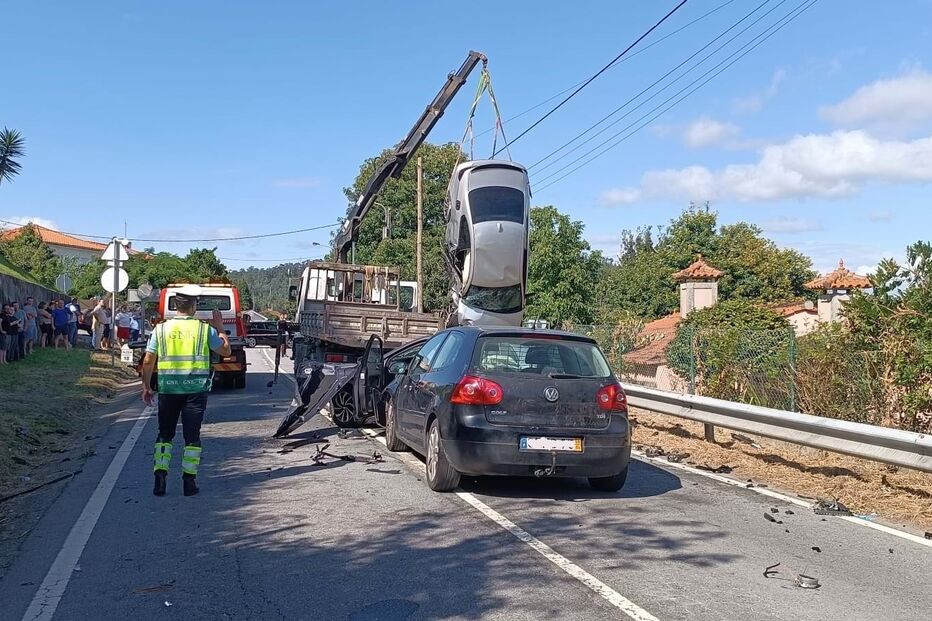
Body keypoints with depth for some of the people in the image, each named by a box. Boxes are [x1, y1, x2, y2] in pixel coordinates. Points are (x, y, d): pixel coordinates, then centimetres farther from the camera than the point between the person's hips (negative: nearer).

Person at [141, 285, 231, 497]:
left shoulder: (161, 328, 1)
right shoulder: (205, 329, -3)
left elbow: (148, 361, 2)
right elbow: (226, 351, 8)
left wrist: (146, 387, 12)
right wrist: (220, 329, 21)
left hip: (168, 389, 1)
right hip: (196, 390, -1)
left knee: (165, 433, 15)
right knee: (192, 435, 6)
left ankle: (160, 475, 4)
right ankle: (189, 480, 5)